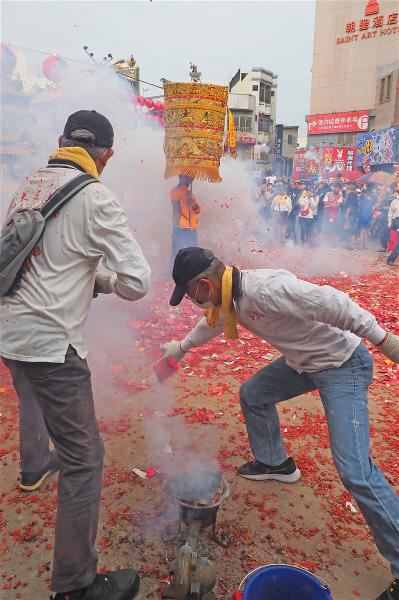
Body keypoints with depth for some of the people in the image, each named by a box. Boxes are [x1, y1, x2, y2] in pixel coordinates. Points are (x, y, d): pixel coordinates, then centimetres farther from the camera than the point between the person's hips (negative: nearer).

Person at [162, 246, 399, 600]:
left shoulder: (266, 289, -32)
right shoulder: (230, 297, -1)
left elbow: (334, 304, -30)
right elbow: (213, 322, 21)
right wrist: (182, 347, 35)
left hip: (344, 364, -9)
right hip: (303, 361, 9)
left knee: (354, 469, -15)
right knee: (253, 394, 20)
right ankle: (275, 463, 40)